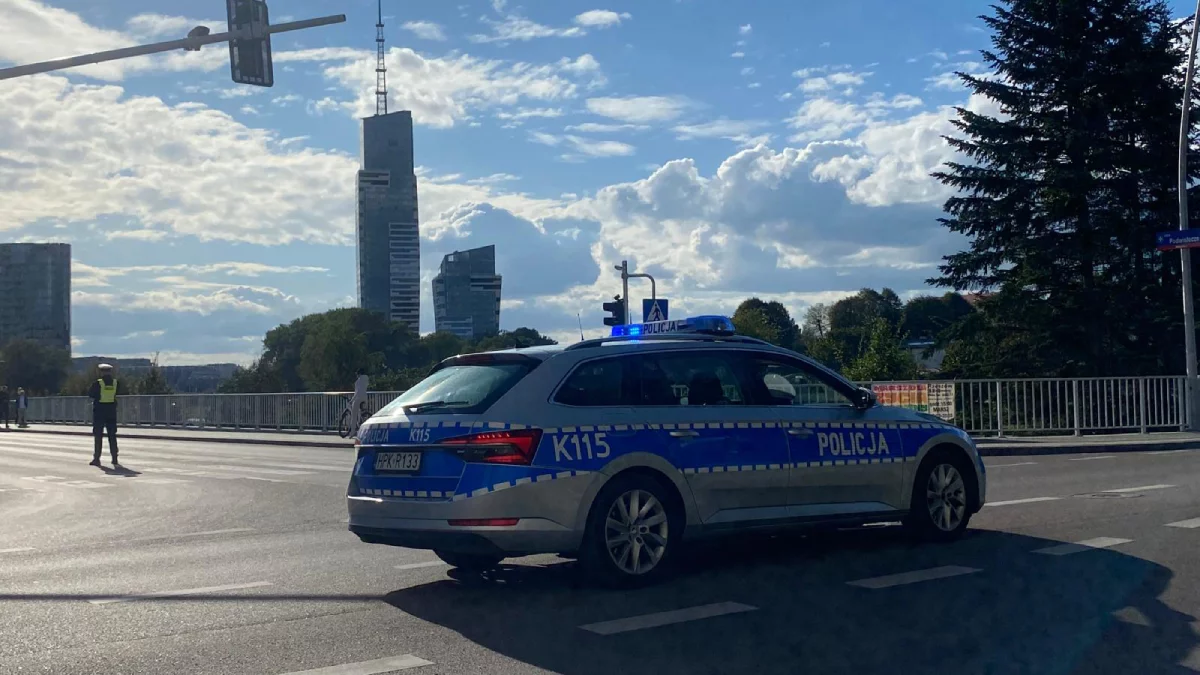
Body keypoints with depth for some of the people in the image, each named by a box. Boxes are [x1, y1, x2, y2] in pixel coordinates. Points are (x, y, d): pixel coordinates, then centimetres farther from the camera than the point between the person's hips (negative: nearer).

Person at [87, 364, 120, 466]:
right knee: (112, 435, 10)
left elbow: (90, 393, -4)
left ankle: (96, 458, 1)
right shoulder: (115, 382, -1)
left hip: (99, 410, -3)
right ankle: (114, 458, 9)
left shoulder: (97, 383, -10)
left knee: (98, 435, 2)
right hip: (111, 410, 3)